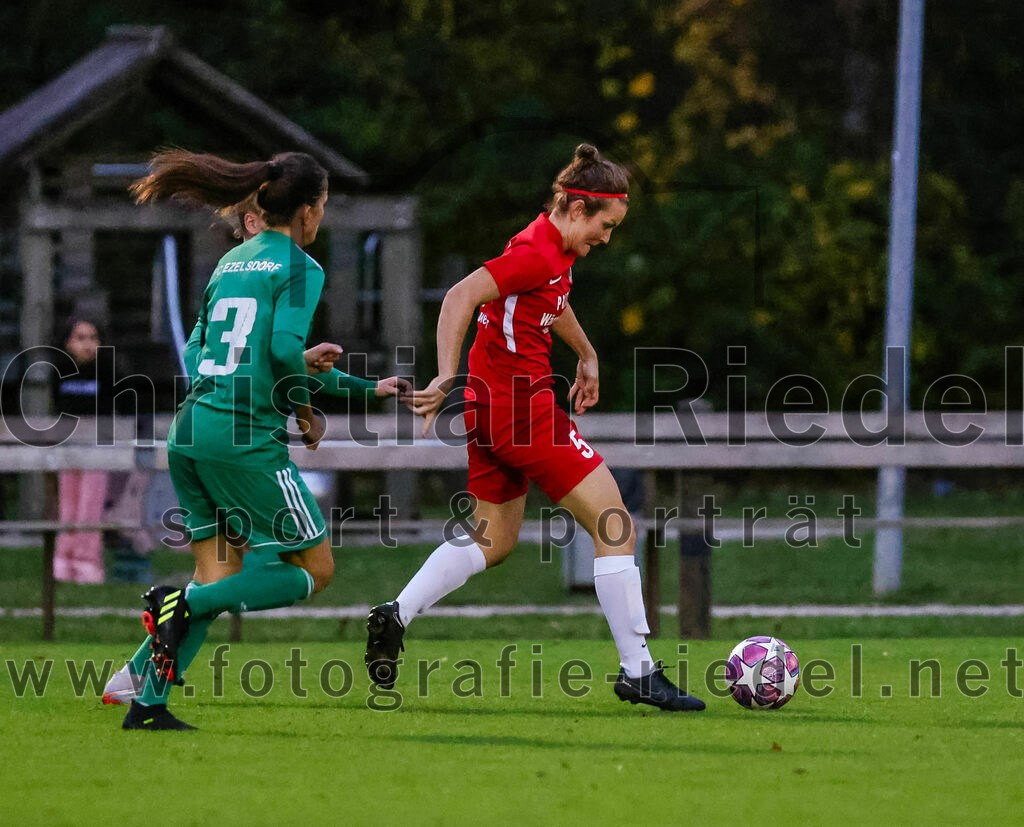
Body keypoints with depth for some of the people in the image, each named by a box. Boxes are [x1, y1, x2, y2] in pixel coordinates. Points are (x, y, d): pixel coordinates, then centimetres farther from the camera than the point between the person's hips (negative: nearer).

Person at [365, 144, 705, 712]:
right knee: (614, 526, -5)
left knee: (494, 542, 20)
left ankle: (395, 617, 8)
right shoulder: (538, 254, -19)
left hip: (491, 407, 10)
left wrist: (586, 356, 42)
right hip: (522, 404, -10)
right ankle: (638, 672, -4)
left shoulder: (556, 249, 11)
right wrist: (447, 377, -35)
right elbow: (460, 297, -28)